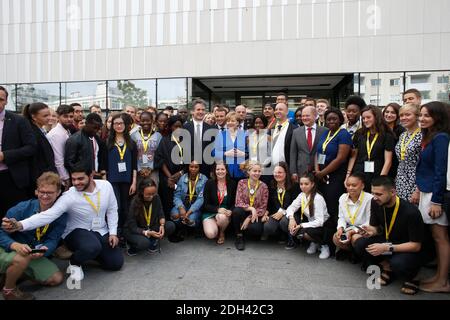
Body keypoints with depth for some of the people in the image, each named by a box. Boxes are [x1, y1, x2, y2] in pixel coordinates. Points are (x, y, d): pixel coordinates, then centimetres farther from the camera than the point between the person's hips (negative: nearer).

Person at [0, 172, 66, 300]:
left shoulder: (60, 214, -10)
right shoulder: (22, 208, -20)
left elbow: (52, 240, -12)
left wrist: (43, 250, -35)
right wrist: (15, 245, -36)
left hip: (35, 255, 5)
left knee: (57, 279, -2)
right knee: (22, 259, -38)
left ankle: (13, 273, 18)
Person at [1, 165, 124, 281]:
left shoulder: (106, 185, -12)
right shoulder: (69, 196, -22)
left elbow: (112, 210, 0)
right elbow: (48, 214, -32)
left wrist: (113, 232, -5)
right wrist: (20, 225, -48)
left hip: (101, 232, 4)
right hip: (77, 232, -4)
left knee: (116, 263, -3)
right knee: (92, 247, -38)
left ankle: (90, 254, 25)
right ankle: (75, 262, -1)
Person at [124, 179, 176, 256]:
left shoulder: (156, 198, -11)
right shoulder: (134, 203, -24)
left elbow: (161, 214, -3)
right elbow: (132, 227, -21)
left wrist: (162, 225, -25)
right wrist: (147, 233, -35)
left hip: (152, 227, 5)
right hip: (134, 231, -5)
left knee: (170, 226, -18)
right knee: (144, 243, -36)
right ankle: (133, 248, -1)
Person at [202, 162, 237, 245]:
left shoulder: (232, 183, 1)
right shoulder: (209, 183, -3)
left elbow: (235, 202, 3)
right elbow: (205, 204, -6)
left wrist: (230, 211, -19)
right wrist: (217, 209, -22)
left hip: (225, 213, 1)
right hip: (210, 213, -1)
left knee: (222, 217, -37)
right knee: (210, 234, -28)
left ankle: (222, 233, -1)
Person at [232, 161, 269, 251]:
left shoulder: (263, 186, -4)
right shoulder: (242, 183, -4)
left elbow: (263, 208, -6)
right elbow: (238, 203, -11)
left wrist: (249, 218, -16)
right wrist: (251, 208, -28)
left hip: (256, 215, -1)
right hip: (243, 212, 1)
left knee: (256, 228, -33)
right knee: (237, 211, -34)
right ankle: (239, 236, -10)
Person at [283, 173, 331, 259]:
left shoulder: (318, 198, -23)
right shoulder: (302, 195, -3)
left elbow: (319, 221, -27)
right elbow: (291, 207, -4)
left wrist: (301, 226, -30)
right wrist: (291, 218, -26)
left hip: (322, 225, -7)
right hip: (310, 222, 7)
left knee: (304, 233, -36)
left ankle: (324, 246, -3)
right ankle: (313, 243, 5)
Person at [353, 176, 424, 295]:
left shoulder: (411, 212, -28)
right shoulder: (375, 203, -13)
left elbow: (416, 245, -21)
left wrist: (387, 248, -31)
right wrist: (372, 231, -24)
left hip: (408, 249, -5)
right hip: (386, 241, 5)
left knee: (398, 263, -37)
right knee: (359, 245, -20)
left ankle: (410, 277, 0)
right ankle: (388, 267, 2)